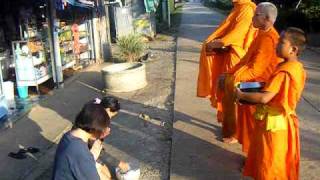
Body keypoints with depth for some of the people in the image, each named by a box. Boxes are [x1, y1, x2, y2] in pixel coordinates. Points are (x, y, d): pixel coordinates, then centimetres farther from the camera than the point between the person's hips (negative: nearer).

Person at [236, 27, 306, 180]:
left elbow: (264, 98, -30)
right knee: (282, 161, 22)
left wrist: (241, 95, -18)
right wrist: (266, 85, 12)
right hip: (285, 120, 9)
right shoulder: (299, 68, 3)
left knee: (270, 163, 7)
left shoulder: (283, 71, -26)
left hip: (274, 123, -9)